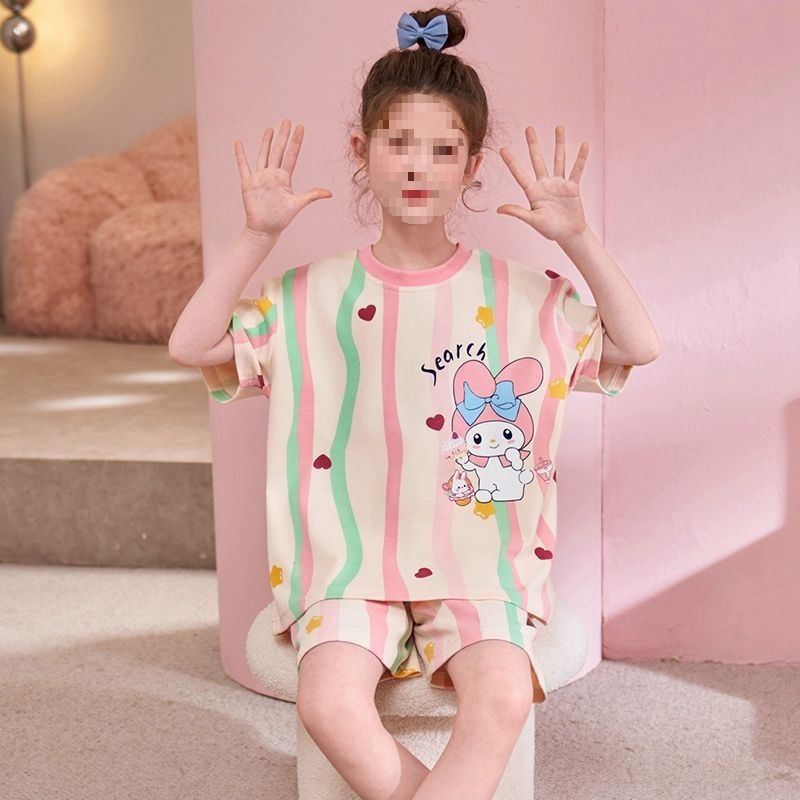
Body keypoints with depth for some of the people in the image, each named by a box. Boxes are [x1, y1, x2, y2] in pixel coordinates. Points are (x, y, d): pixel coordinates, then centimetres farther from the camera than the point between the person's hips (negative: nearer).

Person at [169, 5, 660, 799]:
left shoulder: (521, 295, 3)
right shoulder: (314, 294, 1)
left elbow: (639, 346, -1)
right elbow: (190, 345, -5)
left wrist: (577, 240, -11)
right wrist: (257, 236, -13)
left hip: (478, 568, 0)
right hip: (352, 564, 0)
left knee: (504, 694, -28)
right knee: (327, 701, -25)